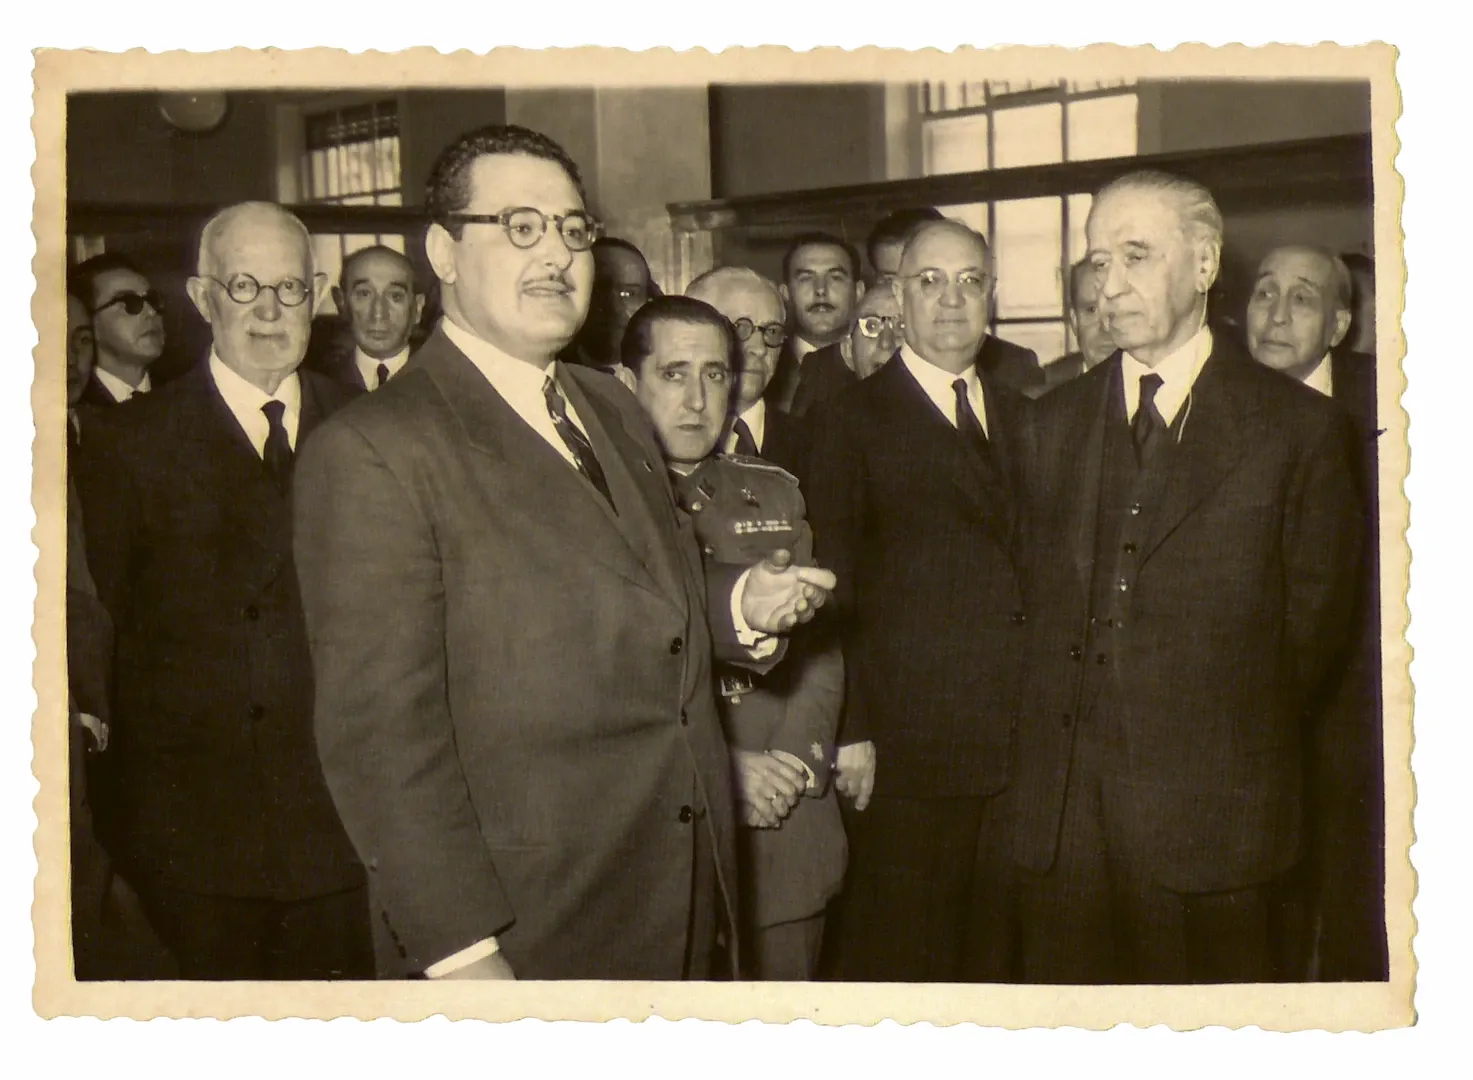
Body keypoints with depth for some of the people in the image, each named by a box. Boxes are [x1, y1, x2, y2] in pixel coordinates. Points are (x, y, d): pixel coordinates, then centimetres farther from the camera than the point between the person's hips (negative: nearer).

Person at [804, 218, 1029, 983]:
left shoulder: (1019, 417, 15)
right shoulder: (851, 421, 0)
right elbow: (833, 589, -5)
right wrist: (849, 733, -11)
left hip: (1020, 746, 5)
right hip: (907, 747, -4)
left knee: (999, 950, 12)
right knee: (897, 956, 3)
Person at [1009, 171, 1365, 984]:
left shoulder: (1298, 427, 0)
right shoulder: (1052, 423, 12)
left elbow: (1312, 626, 2)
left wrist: (1226, 748, 2)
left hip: (1213, 823, -3)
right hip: (1062, 816, 3)